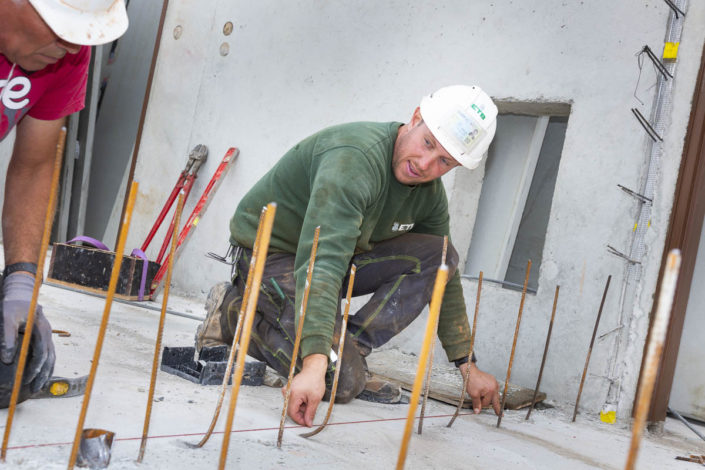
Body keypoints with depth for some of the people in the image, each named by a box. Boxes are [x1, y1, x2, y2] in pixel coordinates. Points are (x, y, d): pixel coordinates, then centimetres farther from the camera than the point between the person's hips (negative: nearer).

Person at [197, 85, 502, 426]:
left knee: (436, 255, -10)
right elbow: (323, 261, -42)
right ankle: (232, 312, -2)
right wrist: (314, 365, -51)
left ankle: (348, 350, -7)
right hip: (270, 255, -8)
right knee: (343, 382, -20)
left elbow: (445, 280, 7)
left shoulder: (429, 194, -4)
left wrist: (468, 366, 5)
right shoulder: (355, 159, -31)